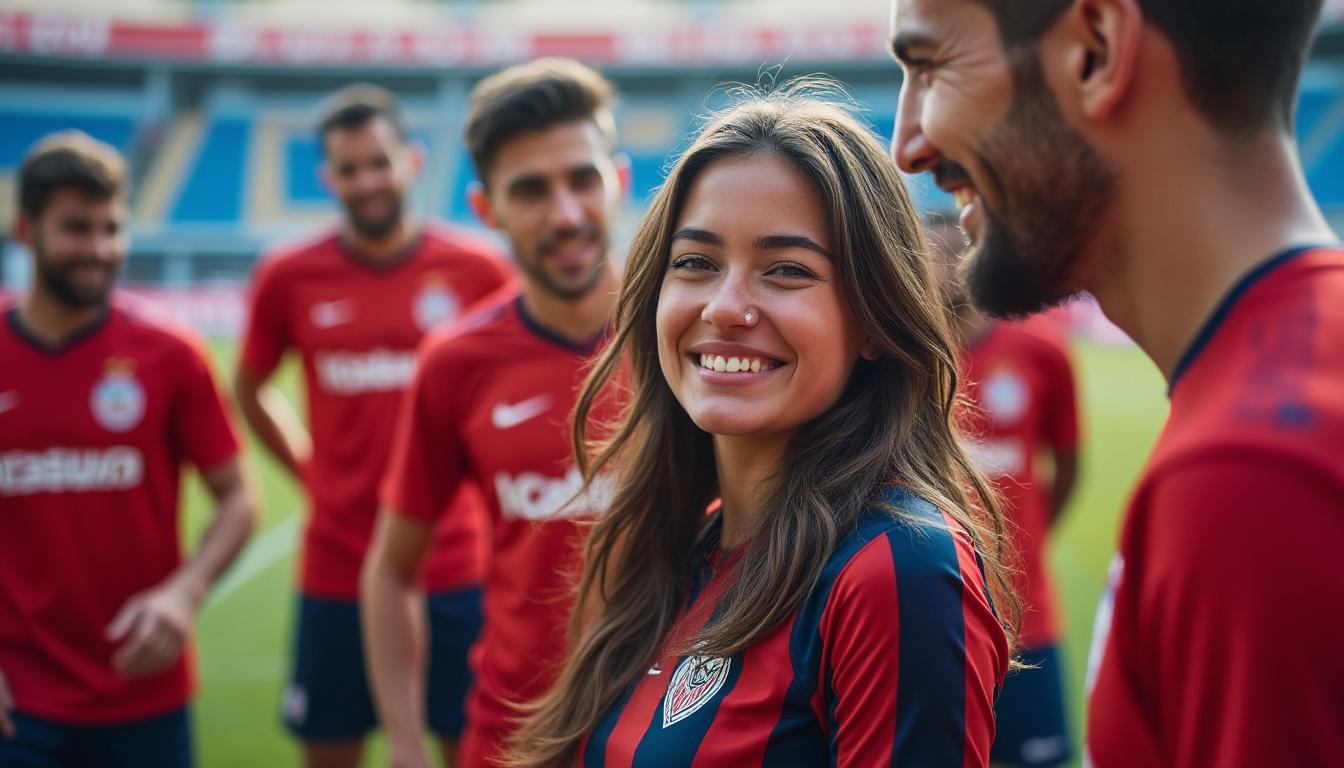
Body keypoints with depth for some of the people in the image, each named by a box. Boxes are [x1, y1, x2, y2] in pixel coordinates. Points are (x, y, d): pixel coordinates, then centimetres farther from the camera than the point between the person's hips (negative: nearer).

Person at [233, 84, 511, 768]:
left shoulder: (477, 270, -3)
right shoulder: (287, 278, -1)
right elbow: (251, 389, 15)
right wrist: (311, 472, 6)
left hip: (457, 569, -1)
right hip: (337, 574, 1)